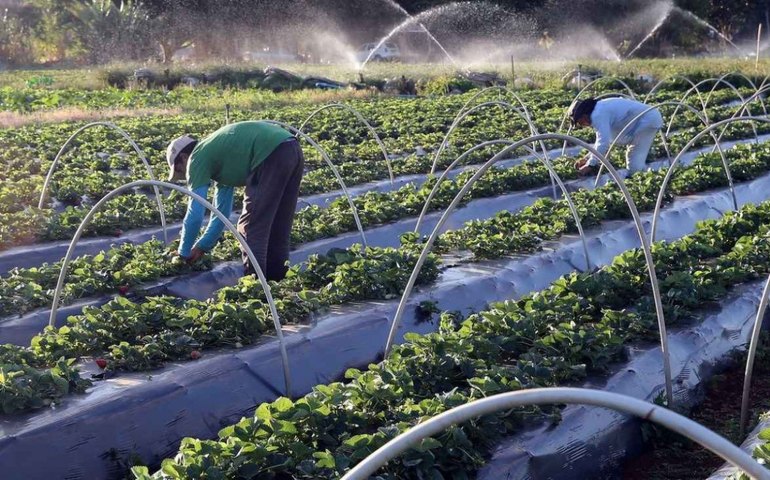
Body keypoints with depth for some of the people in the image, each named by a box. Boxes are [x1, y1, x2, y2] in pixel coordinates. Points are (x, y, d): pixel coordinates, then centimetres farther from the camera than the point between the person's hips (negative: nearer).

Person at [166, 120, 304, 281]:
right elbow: (222, 212, 36)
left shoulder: (197, 159, 8)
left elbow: (195, 215, 5)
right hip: (293, 150, 9)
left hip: (272, 155, -9)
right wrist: (203, 246, 40)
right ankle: (277, 278, 25)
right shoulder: (217, 155, 31)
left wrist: (183, 253, 18)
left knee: (251, 226, 2)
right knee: (277, 225, 19)